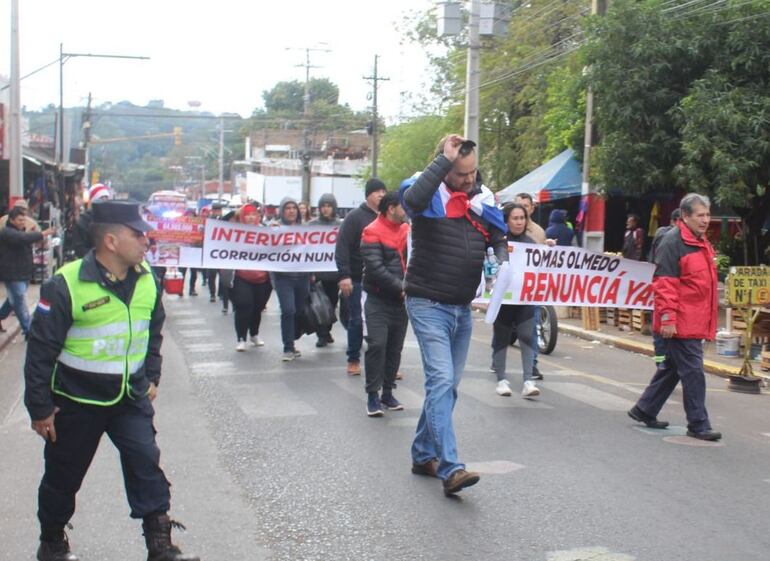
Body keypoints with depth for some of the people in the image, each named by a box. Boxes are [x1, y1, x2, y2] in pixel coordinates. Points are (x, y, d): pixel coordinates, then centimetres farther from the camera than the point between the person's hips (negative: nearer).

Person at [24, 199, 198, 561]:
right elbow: (41, 351, -14)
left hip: (131, 397, 4)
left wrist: (151, 378, 16)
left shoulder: (146, 279, -2)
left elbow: (154, 331, 15)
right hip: (77, 402, -4)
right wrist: (40, 408, -11)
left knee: (146, 463, -3)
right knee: (64, 475, 12)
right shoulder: (65, 285, -20)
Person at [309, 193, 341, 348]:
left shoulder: (340, 225, 3)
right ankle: (322, 335, 6)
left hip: (334, 272, 1)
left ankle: (326, 332, 26)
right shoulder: (313, 224, 3)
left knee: (332, 304, 9)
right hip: (317, 272, -1)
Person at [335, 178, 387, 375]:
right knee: (356, 320, 4)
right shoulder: (355, 216, -4)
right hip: (357, 280, -4)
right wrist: (344, 275, -19)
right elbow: (342, 247, -11)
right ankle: (353, 360, 16)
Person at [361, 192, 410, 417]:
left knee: (395, 347, 9)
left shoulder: (407, 230, 11)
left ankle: (387, 392, 20)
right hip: (378, 300, -6)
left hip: (401, 300, 6)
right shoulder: (372, 233, -9)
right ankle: (372, 395, -3)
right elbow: (376, 268, -17)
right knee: (377, 344, -12)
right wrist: (400, 287, -19)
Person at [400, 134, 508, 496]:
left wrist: (502, 263, -8)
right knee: (441, 380, -16)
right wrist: (443, 159, -26)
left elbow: (499, 238, 14)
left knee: (446, 385, 14)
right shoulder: (429, 193, -10)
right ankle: (450, 469, -18)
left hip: (462, 308, 7)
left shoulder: (483, 198, 7)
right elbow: (412, 199, -34)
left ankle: (424, 456, 28)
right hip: (428, 305, -7)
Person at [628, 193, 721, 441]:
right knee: (692, 371, -5)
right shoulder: (673, 241, -14)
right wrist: (667, 318, -22)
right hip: (681, 323, -10)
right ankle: (698, 424, 4)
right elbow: (664, 283, -19)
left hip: (695, 322, 10)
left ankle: (644, 410, 27)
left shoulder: (702, 243, 16)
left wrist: (695, 320, 22)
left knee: (671, 368, 16)